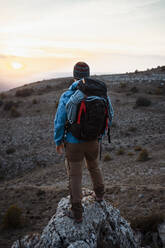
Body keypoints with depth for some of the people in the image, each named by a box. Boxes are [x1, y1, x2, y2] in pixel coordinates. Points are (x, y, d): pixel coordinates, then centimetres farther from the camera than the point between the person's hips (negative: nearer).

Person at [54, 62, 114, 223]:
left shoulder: (66, 97, -20)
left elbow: (59, 122, -15)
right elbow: (109, 113, 4)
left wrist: (58, 141, 1)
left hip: (73, 143, -3)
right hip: (92, 141, 3)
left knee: (74, 176, 12)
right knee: (94, 167, 30)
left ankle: (77, 212, 21)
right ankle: (99, 194, 52)